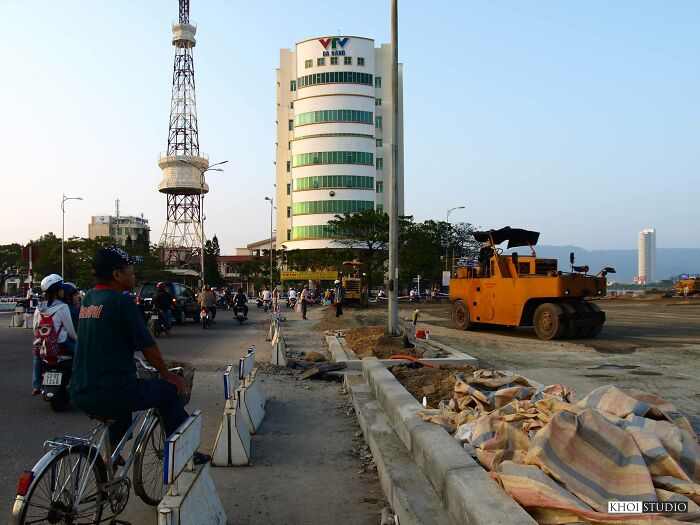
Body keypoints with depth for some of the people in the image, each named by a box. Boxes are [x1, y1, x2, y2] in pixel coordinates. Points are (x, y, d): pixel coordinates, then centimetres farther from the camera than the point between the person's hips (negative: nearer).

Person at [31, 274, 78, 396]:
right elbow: (70, 329, -9)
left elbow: (35, 328, 10)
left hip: (43, 345, 6)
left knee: (37, 354, 35)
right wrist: (78, 339, 8)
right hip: (61, 344, -6)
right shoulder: (63, 308, -14)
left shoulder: (39, 308, 2)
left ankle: (36, 385, 32)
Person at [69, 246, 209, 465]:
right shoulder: (121, 301, -13)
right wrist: (168, 375, 4)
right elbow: (147, 347, -11)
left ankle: (111, 454, 34)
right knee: (169, 390, 10)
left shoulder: (88, 299, 10)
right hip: (111, 394, -8)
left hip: (80, 394, 8)